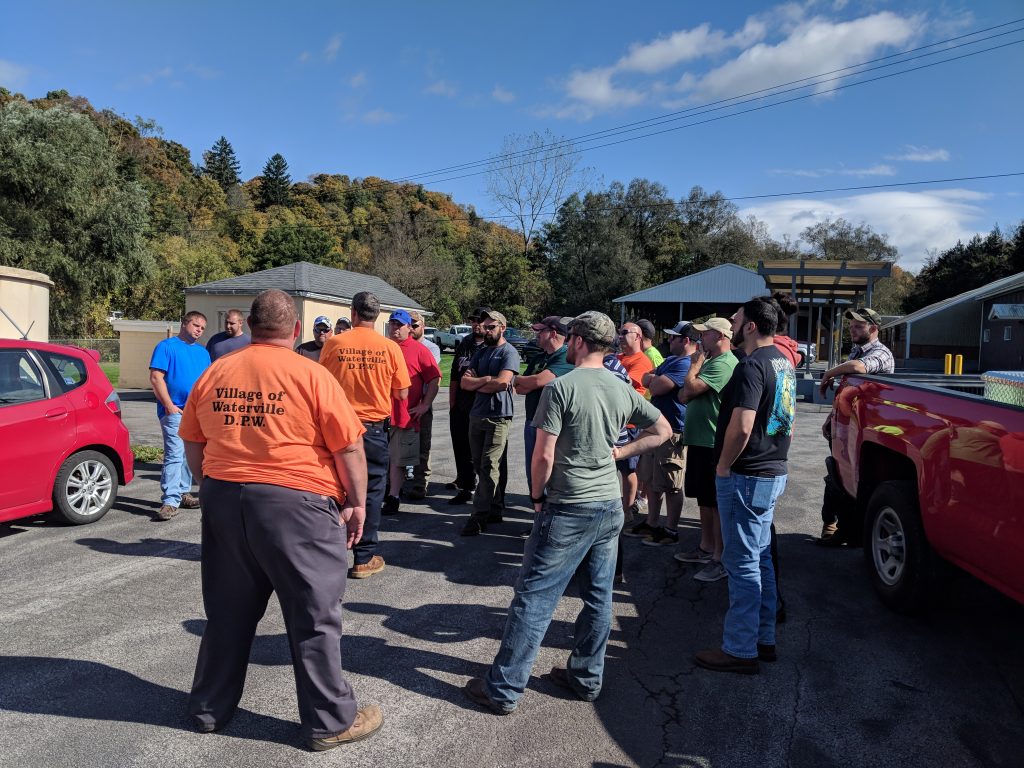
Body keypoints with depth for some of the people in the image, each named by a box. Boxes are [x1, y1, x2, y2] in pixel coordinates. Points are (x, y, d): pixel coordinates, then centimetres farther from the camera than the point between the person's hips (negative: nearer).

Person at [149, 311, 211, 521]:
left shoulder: (203, 352, 18)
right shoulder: (167, 346, -2)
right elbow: (156, 378, -10)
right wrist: (170, 406, -16)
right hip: (175, 411, -7)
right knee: (175, 455, -14)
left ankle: (183, 493, 25)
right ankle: (170, 501, -15)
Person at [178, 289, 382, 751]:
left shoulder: (213, 374, 5)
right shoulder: (311, 375, -10)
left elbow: (193, 444, 15)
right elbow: (350, 448, -10)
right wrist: (357, 503, 1)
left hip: (223, 499, 5)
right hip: (295, 504, -5)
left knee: (228, 612, 20)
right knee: (314, 616, 7)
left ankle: (209, 709, 35)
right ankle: (330, 722, 18)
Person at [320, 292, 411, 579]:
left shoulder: (333, 344, -6)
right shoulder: (390, 347, -6)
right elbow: (402, 393, -1)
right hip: (375, 427, -1)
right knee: (371, 492, 9)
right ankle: (365, 558, 14)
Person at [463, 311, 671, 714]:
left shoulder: (561, 387, -14)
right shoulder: (623, 391, 5)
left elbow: (544, 455, -15)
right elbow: (663, 430, 17)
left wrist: (537, 496, 0)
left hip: (569, 510, -7)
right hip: (610, 507, 7)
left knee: (533, 598, 1)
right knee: (598, 597, 16)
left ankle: (503, 689, 9)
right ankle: (586, 677, 30)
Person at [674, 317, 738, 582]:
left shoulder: (723, 364, -17)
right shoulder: (711, 362, 16)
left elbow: (690, 389, -22)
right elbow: (684, 396, 13)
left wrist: (695, 364, -6)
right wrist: (697, 364, -1)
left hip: (713, 444, -10)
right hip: (700, 440, 10)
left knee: (716, 503, -3)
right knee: (704, 499, 18)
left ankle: (720, 560, 6)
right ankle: (706, 548, 31)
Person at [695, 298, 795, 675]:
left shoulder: (752, 366, -19)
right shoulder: (783, 363, 12)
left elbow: (741, 426, -26)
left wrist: (723, 466, -14)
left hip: (746, 476, -10)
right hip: (773, 472, 10)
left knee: (742, 562, -2)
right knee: (761, 556, 17)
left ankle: (741, 650, 7)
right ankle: (764, 638, 28)